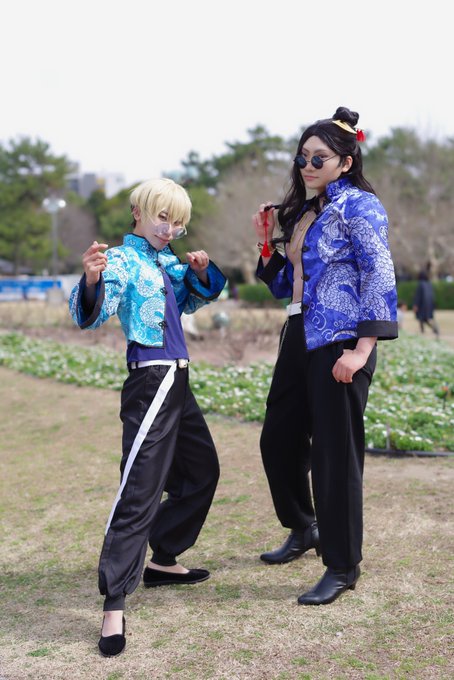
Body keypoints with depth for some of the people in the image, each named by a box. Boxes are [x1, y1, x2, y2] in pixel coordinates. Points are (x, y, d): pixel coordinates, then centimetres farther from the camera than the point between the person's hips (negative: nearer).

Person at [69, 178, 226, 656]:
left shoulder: (166, 259, 13)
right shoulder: (122, 260, -11)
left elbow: (190, 302, 26)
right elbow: (92, 315, -23)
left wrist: (200, 273, 5)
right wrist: (91, 281, -44)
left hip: (176, 382, 10)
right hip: (151, 380, -10)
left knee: (201, 471, 21)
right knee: (140, 490, -13)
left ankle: (162, 560, 33)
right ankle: (114, 603, -8)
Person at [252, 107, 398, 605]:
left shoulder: (358, 206, -7)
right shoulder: (302, 212, 17)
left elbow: (380, 278, -15)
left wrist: (362, 350, -22)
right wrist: (267, 243, 7)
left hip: (339, 344, -8)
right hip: (299, 339, 9)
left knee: (334, 452, -3)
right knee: (278, 440, 15)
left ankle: (342, 567, 11)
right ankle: (303, 529, 38)